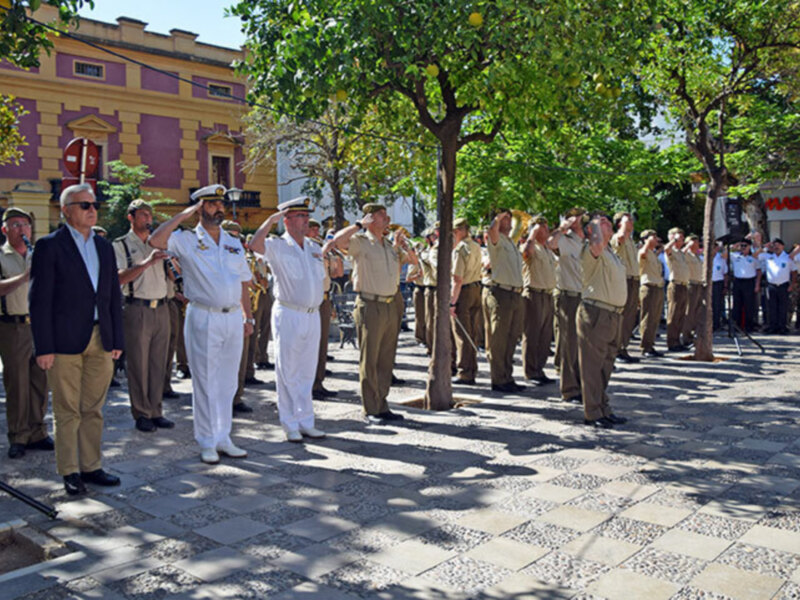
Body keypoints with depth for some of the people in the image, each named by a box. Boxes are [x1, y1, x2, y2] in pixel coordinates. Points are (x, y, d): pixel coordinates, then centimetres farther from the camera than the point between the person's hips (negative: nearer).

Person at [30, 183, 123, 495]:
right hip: (65, 341, -5)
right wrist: (43, 347, -11)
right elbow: (39, 300, -6)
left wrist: (117, 340, 10)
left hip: (100, 340, 5)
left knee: (93, 409, 11)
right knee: (67, 411, 4)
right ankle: (70, 472, 15)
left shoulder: (104, 246, 14)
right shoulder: (49, 246, -3)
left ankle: (91, 466, 21)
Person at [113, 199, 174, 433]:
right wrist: (147, 262, -22)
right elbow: (120, 278, -13)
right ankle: (141, 414, 10)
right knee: (138, 364, 1)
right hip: (137, 309, -5)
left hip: (161, 308, 5)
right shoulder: (121, 245, 0)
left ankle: (155, 411, 16)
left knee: (158, 363, 8)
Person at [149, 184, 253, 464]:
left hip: (233, 318, 5)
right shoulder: (186, 240, 0)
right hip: (203, 318, -5)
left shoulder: (234, 243, 15)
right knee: (204, 382, 1)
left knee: (227, 382, 11)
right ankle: (207, 443, 12)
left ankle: (223, 438, 22)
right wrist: (183, 214, -12)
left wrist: (248, 317, 14)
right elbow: (155, 240, -20)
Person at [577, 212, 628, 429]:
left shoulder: (612, 254, 21)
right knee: (593, 365, -5)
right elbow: (597, 244, -34)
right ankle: (593, 414, 1)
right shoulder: (591, 251, -9)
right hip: (596, 313, -9)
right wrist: (595, 223, -16)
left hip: (614, 314, 9)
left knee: (606, 365, 14)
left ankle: (604, 409, 23)